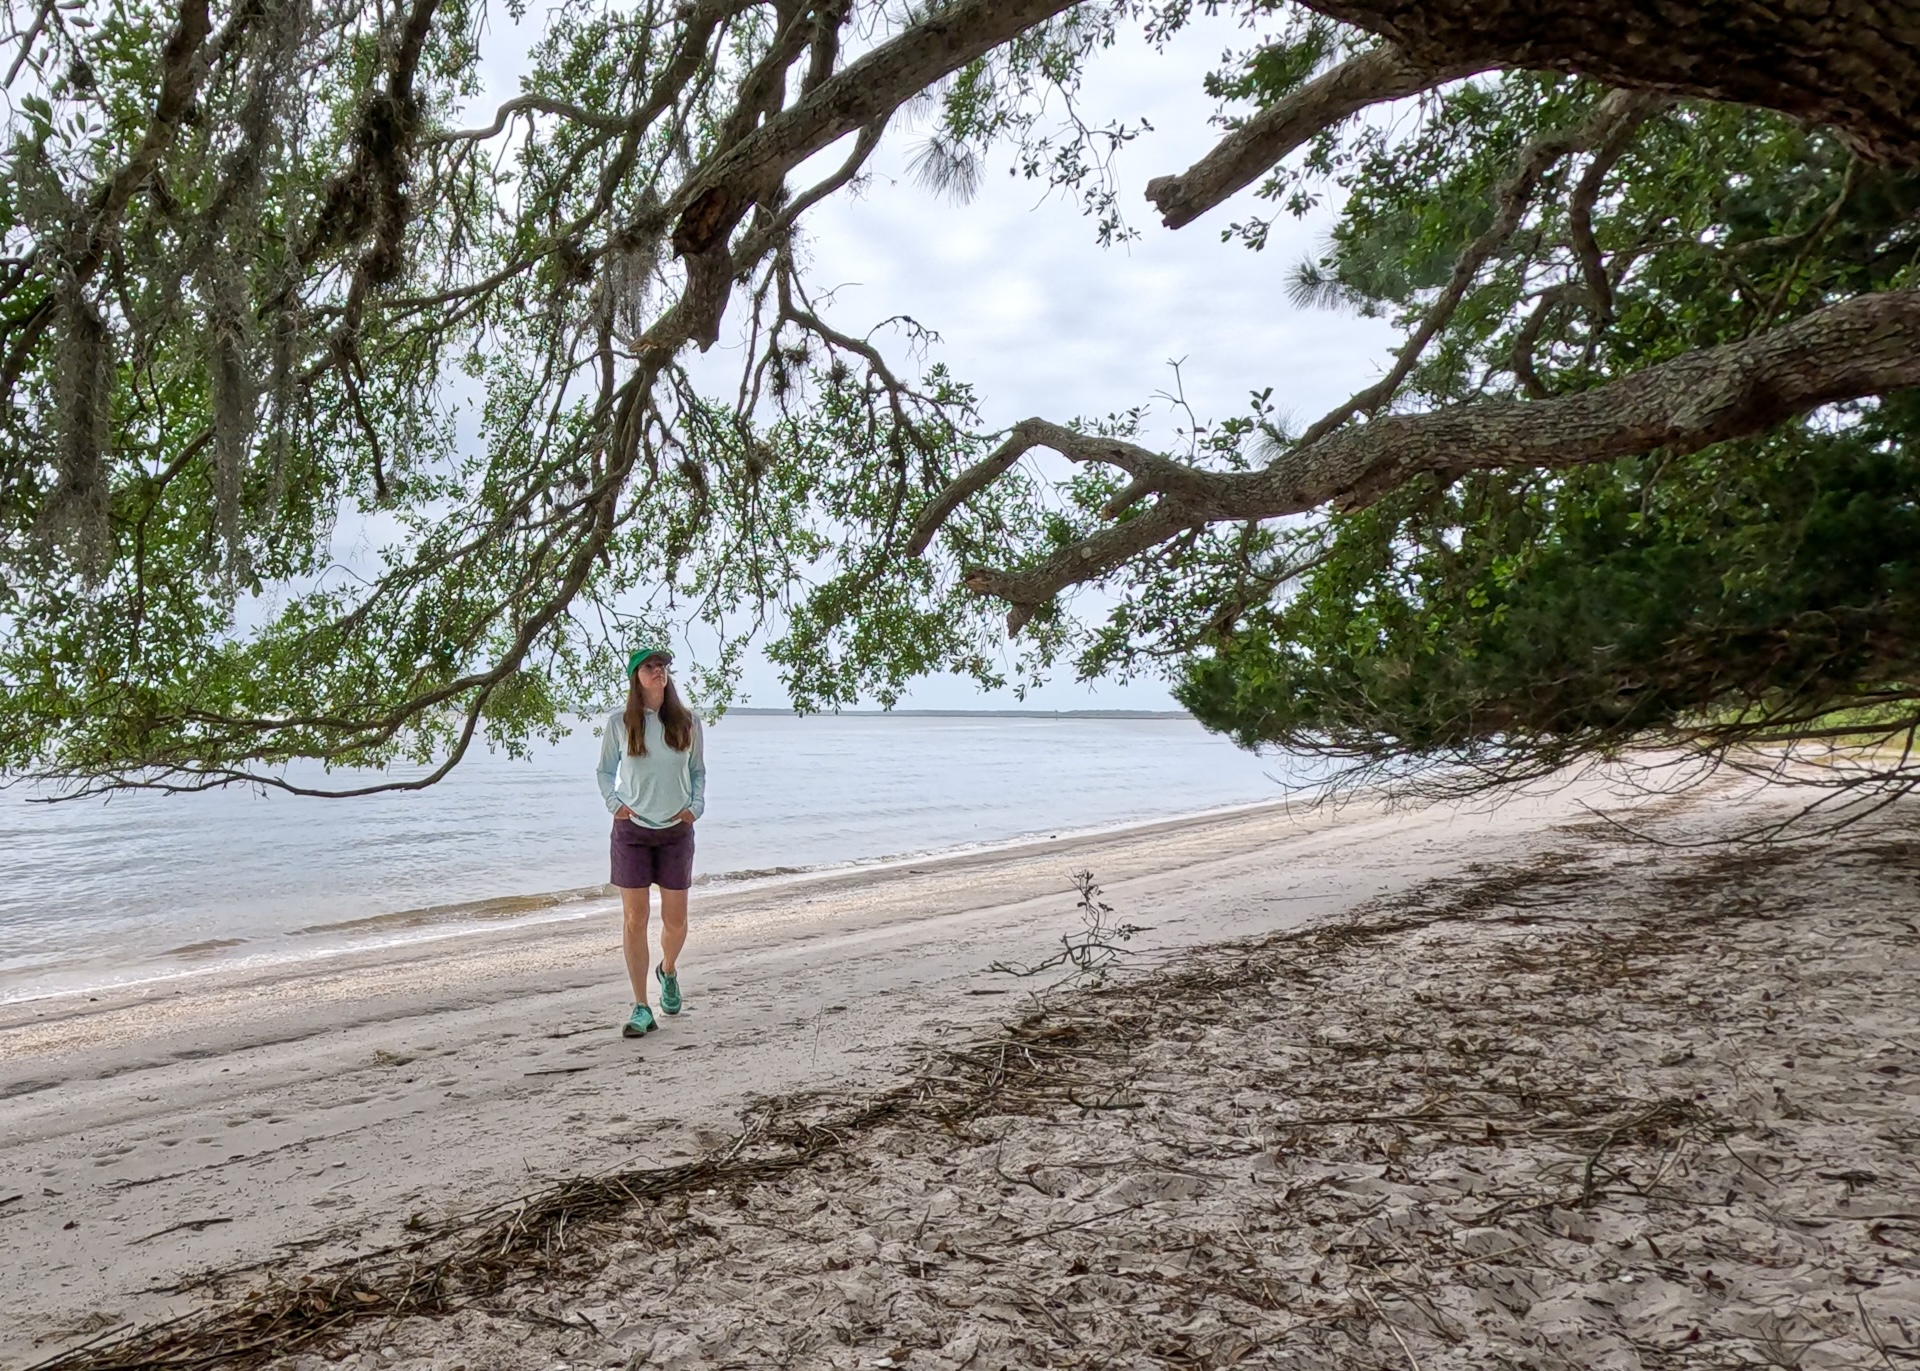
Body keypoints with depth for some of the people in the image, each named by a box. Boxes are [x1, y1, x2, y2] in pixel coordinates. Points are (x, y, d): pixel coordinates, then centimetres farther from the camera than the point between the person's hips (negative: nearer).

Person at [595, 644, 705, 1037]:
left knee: (675, 920, 5)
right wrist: (615, 804, -4)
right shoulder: (618, 723, -1)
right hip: (632, 830, -1)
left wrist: (695, 807, -2)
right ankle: (641, 1008, 8)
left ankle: (667, 971, 39)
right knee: (634, 920, -2)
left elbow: (699, 772, 12)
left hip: (676, 831, 1)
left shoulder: (687, 722, 2)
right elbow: (605, 771, 10)